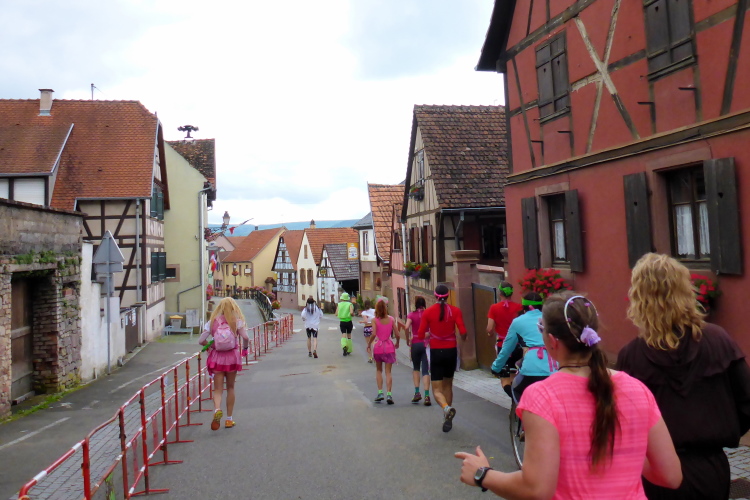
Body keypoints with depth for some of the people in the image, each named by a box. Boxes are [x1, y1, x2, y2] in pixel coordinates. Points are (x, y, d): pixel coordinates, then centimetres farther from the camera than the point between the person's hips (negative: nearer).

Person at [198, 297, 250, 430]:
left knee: (218, 389, 5)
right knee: (230, 387, 14)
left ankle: (217, 409, -25)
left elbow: (201, 340, -5)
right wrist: (244, 348, 6)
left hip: (217, 357, 0)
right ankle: (229, 419, 18)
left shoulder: (212, 322, 0)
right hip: (232, 356, 0)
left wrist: (211, 345, 13)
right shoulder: (237, 321, -3)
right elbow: (246, 338, -13)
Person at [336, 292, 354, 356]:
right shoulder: (350, 304, -4)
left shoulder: (339, 304, 2)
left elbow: (336, 314, -2)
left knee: (343, 334, -2)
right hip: (349, 322, 0)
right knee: (349, 335, 14)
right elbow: (351, 312, -18)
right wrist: (353, 314, 3)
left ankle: (344, 346, -32)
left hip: (342, 321, 0)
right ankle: (349, 350, 20)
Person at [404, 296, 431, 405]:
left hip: (415, 344, 0)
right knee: (425, 370, -1)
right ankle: (427, 395, -11)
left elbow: (406, 327, -17)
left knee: (416, 368, 19)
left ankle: (417, 392, 10)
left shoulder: (411, 315, -2)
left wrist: (408, 340, -5)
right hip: (427, 343, 0)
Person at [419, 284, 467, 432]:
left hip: (436, 352, -2)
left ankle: (446, 408, -29)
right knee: (448, 385, 19)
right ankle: (447, 419, 23)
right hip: (451, 351, 2)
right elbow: (463, 333, -11)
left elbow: (421, 334, -7)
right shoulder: (455, 311, -5)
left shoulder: (428, 312, -6)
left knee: (437, 389, 2)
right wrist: (463, 338, 12)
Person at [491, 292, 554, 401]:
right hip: (555, 369, 3)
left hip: (533, 367, -2)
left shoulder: (518, 321, 17)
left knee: (516, 391, 24)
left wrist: (495, 367, 40)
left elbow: (507, 349, 26)